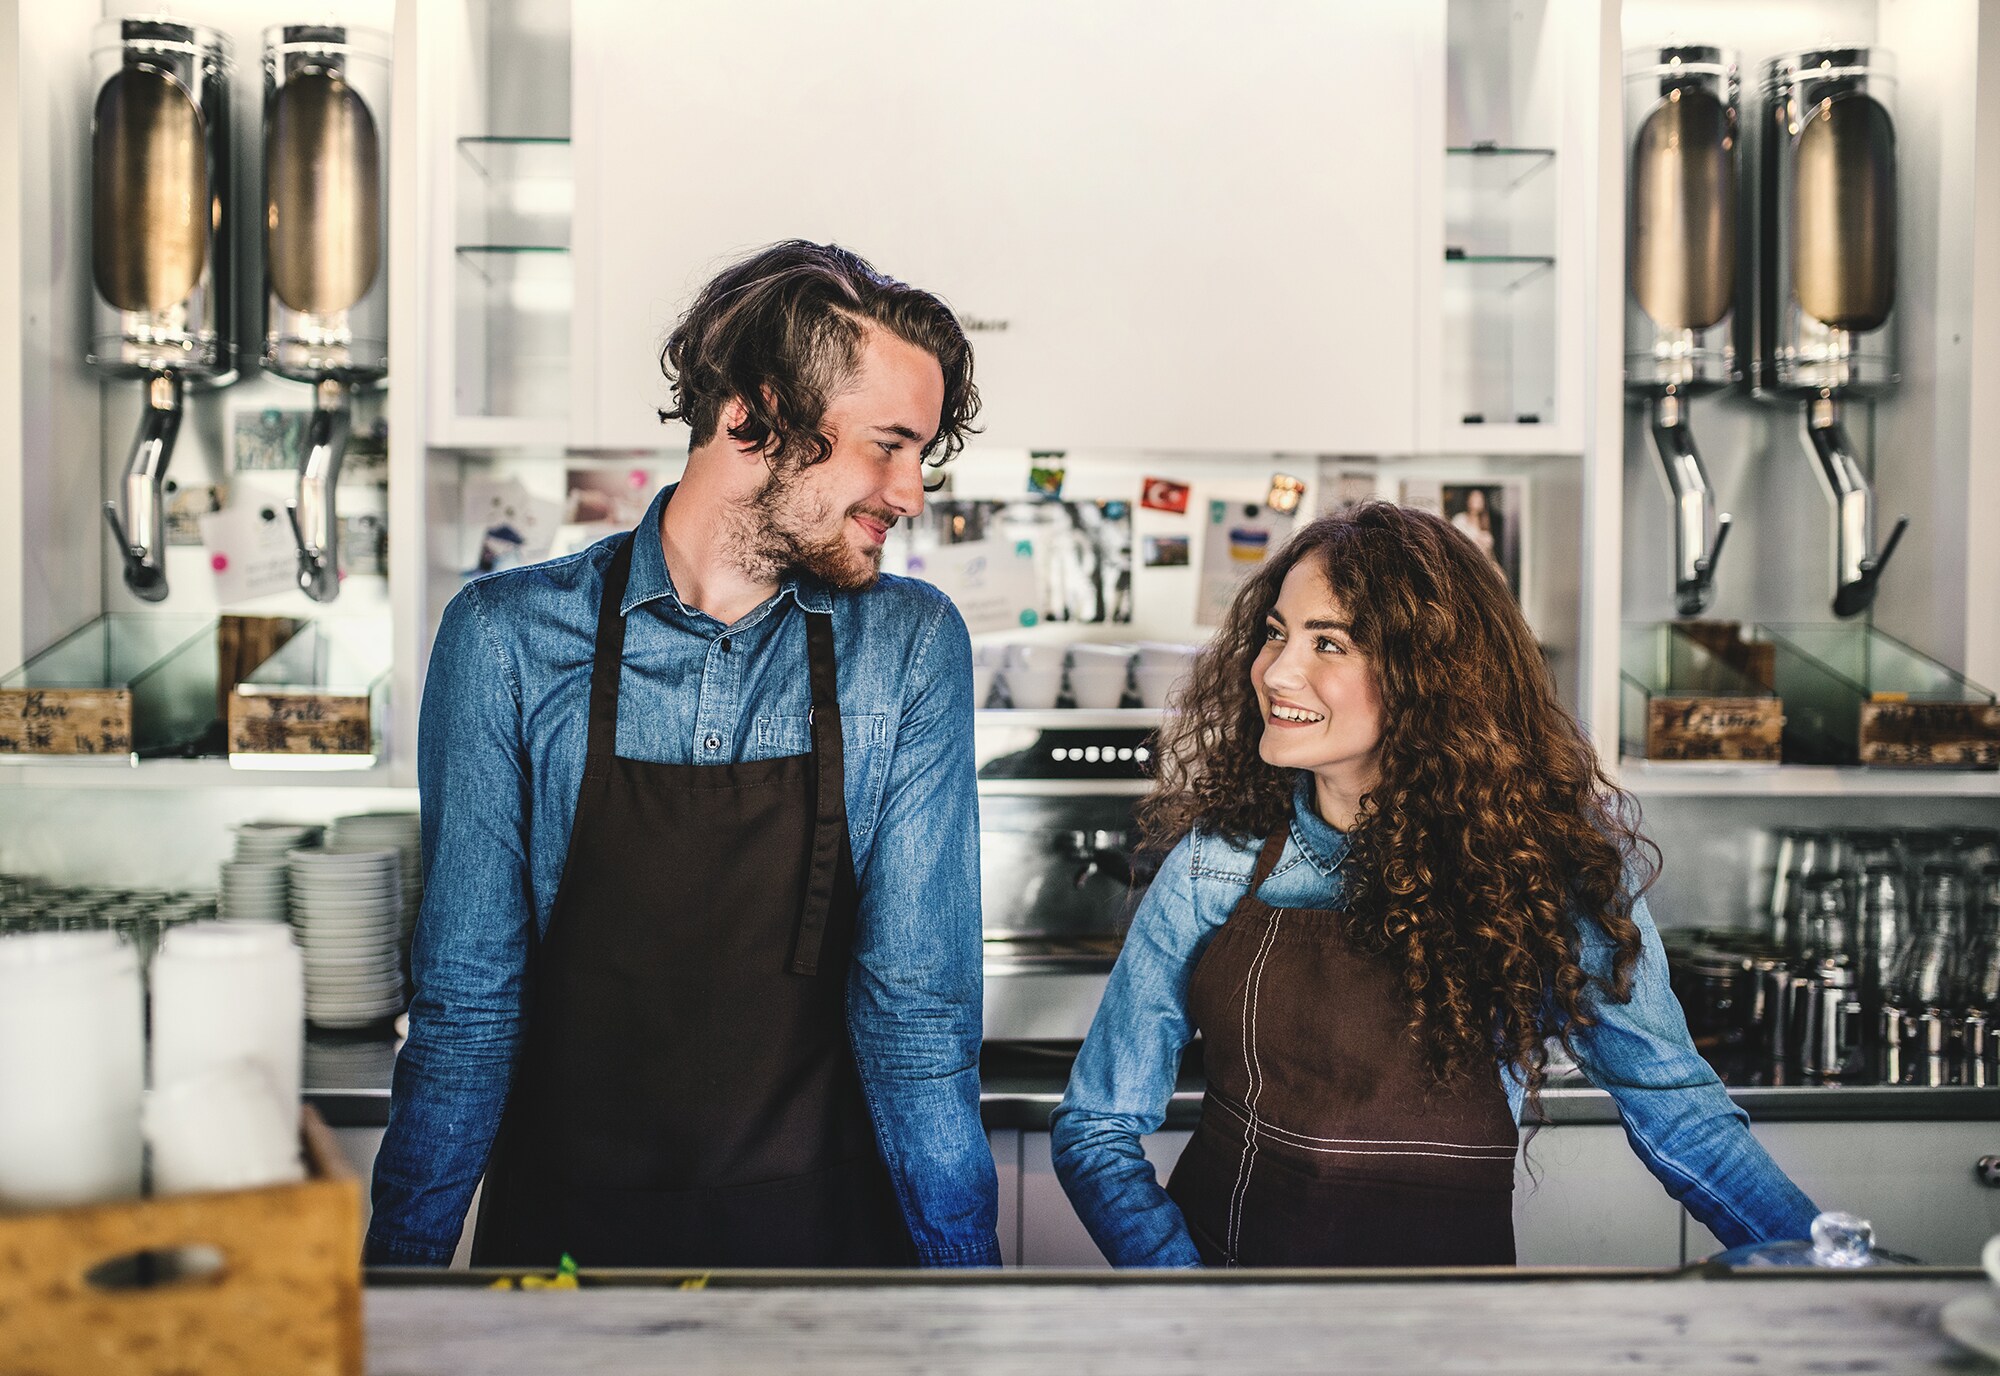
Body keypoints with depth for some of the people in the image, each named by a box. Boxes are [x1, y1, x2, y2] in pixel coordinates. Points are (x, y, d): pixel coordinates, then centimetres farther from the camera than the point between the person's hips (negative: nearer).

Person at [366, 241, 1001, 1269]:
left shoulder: (913, 651, -2)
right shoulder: (506, 636, -6)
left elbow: (917, 1000, -4)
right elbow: (467, 999, -4)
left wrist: (963, 1264, -12)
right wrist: (403, 1262, -8)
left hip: (823, 1224, 1)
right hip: (566, 1225, 0)